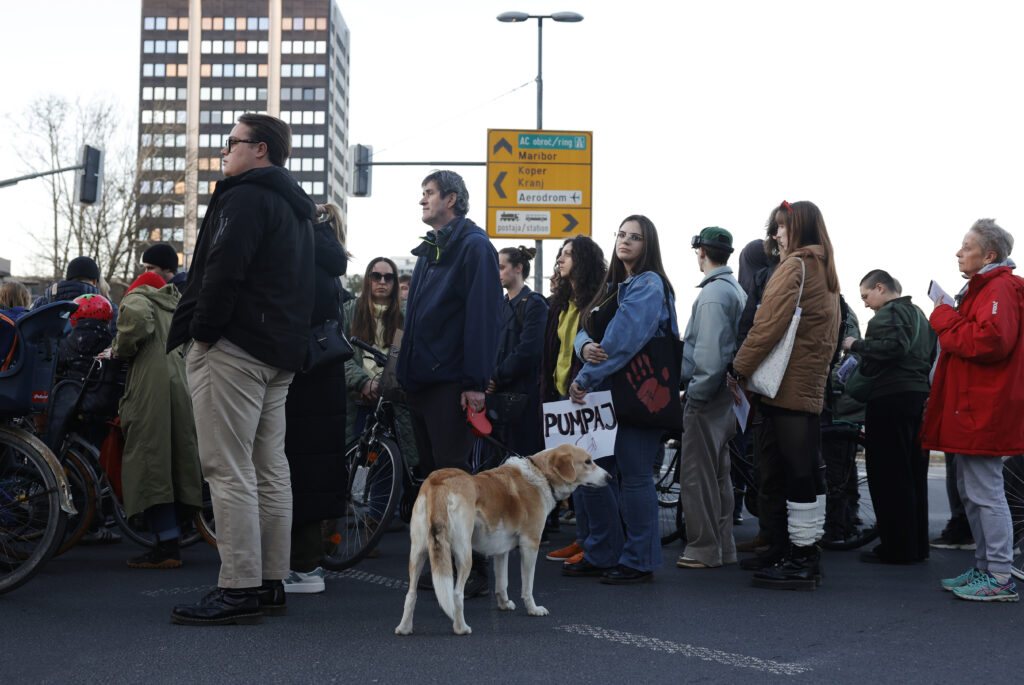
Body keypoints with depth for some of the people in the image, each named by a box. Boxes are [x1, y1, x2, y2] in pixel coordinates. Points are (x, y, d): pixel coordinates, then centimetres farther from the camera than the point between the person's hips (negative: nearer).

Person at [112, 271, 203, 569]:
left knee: (150, 463, -8)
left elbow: (136, 318, -12)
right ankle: (171, 541, 10)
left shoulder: (139, 296, 11)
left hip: (153, 385, -7)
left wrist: (119, 349, 2)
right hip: (187, 382, 7)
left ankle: (167, 546, -14)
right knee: (178, 461, 9)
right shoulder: (179, 304, 31)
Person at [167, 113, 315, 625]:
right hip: (281, 354, 10)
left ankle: (239, 589, -9)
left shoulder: (246, 197, -9)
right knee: (268, 467, 11)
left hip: (234, 351, -10)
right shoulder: (297, 208, 22)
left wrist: (203, 330, -13)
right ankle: (271, 582, 16)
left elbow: (224, 269, -22)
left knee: (228, 468, -9)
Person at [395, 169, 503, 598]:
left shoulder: (473, 246, -7)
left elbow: (483, 315, -15)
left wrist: (475, 381, -21)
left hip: (451, 382, -9)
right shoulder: (428, 250, 20)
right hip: (421, 380, 9)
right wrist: (406, 370, 17)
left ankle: (473, 570, -3)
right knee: (432, 474, 11)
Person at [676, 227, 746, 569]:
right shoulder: (736, 290, 14)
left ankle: (703, 549, 1)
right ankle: (723, 545, 22)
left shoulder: (712, 294, -16)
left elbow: (710, 352, -24)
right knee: (719, 473, 16)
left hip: (707, 397, -10)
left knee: (697, 474, -3)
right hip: (726, 394, 10)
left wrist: (696, 391, -18)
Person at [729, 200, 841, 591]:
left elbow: (769, 324, -17)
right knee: (807, 472, 13)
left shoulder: (794, 266, -9)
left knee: (793, 474, -6)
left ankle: (800, 561, -3)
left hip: (785, 387, -9)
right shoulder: (826, 273, 18)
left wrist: (740, 368, -10)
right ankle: (805, 554, 19)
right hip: (811, 387, 9)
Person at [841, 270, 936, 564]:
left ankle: (896, 548, -3)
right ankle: (917, 545, 18)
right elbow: (930, 355, 23)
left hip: (890, 399, -9)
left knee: (888, 476, -5)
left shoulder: (888, 313, -9)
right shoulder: (918, 314, 20)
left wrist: (857, 345, -15)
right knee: (913, 473, 13)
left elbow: (895, 345, -26)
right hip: (919, 396, 9)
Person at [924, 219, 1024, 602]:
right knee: (970, 492, 16)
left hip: (982, 411, -11)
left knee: (985, 492, -8)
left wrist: (946, 320, -16)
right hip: (969, 410, 11)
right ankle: (984, 567, 24)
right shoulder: (980, 289, 21)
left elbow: (989, 341, -27)